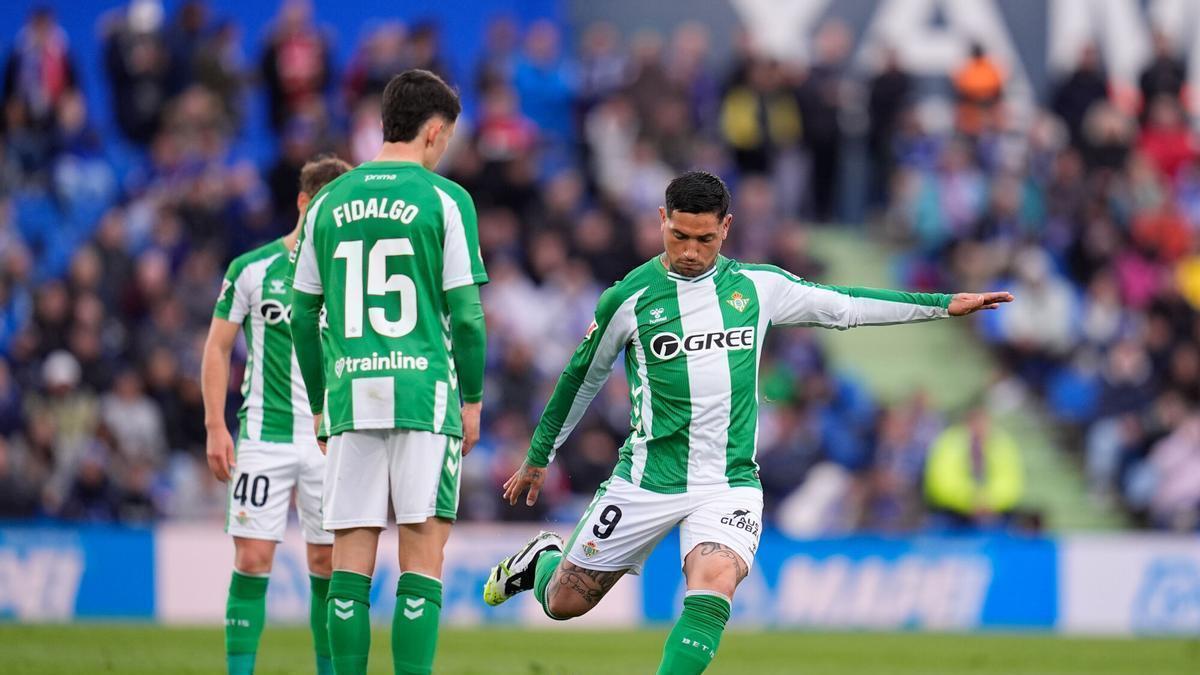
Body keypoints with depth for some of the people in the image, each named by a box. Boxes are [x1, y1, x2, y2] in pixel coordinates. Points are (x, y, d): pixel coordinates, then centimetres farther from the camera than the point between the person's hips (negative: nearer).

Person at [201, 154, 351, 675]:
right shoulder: (252, 269, 1)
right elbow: (217, 348, 5)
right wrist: (216, 426, -3)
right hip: (264, 436, -2)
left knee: (327, 563, 3)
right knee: (252, 559, -7)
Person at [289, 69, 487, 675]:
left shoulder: (329, 204, 11)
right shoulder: (444, 200, -2)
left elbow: (302, 317, 12)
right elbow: (466, 313, -5)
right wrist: (472, 398, 6)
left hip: (349, 397, 4)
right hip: (425, 396, -4)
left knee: (350, 563, 4)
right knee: (422, 561, -2)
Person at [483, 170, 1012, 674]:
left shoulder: (759, 286, 3)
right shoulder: (629, 298, -4)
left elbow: (845, 305, 14)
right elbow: (583, 376, 9)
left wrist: (944, 304, 14)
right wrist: (538, 456, 18)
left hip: (729, 482, 1)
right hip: (648, 480, -1)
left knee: (711, 593, -26)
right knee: (564, 603, 8)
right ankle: (544, 559, 44)